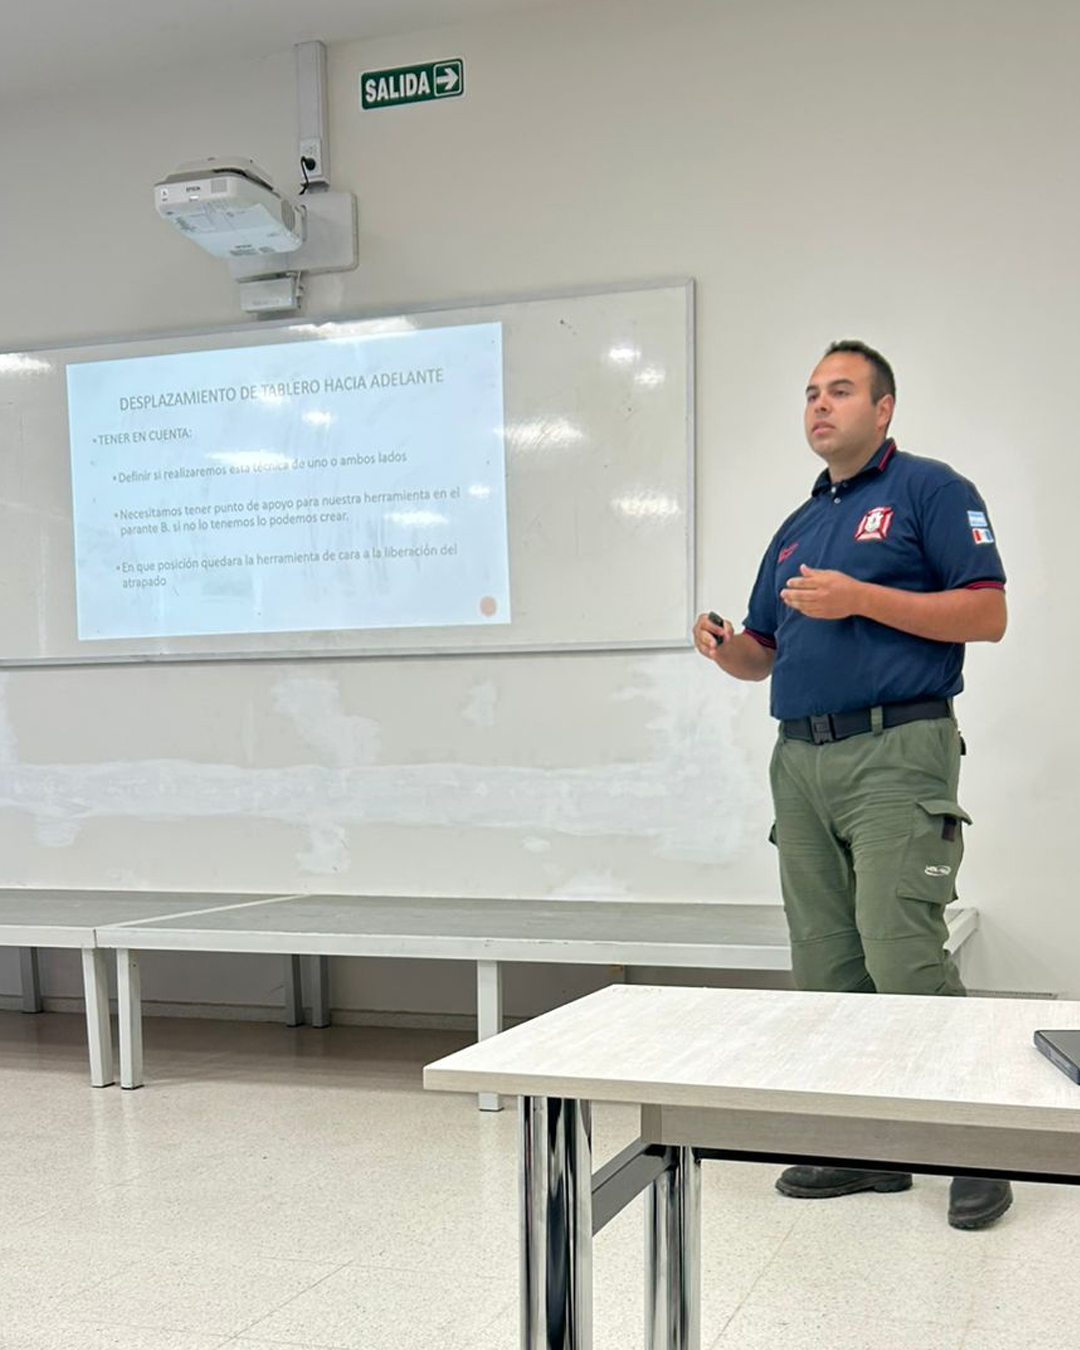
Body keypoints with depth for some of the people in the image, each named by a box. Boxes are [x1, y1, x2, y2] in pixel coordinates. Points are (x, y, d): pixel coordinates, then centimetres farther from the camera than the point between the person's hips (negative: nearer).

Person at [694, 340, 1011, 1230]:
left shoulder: (930, 491, 1)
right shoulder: (797, 528, 22)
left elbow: (988, 615, -8)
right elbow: (764, 654, 24)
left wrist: (862, 598, -16)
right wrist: (727, 648, 0)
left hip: (897, 753, -7)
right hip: (802, 759, 7)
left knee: (903, 958, -14)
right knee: (826, 969, 7)